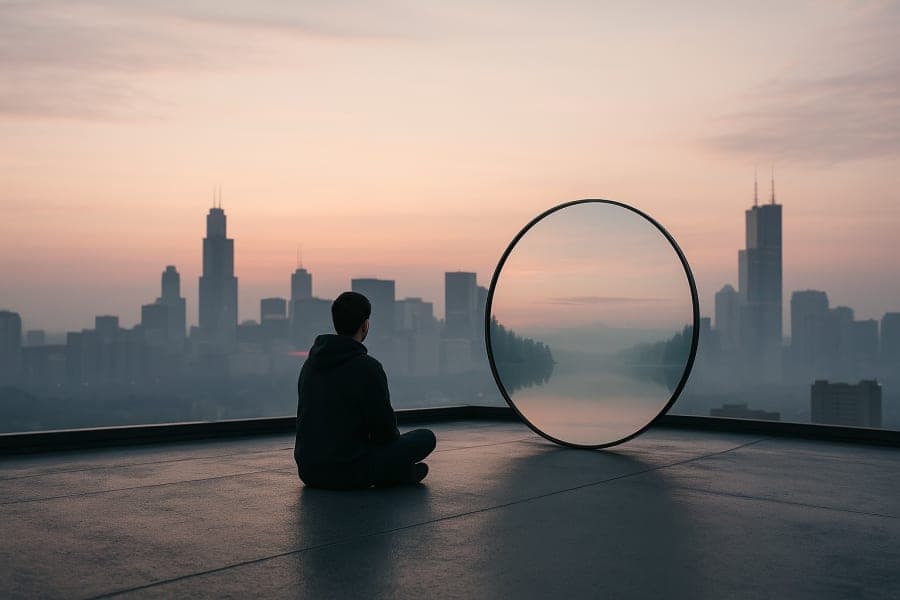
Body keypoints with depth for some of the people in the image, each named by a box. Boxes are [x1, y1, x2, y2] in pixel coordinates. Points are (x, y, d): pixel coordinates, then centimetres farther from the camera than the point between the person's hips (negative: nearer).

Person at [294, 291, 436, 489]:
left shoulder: (310, 363, 7)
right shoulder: (367, 367, -16)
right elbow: (384, 429, -11)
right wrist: (395, 436, 14)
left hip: (308, 471, 7)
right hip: (349, 475, -7)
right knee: (425, 437, 6)